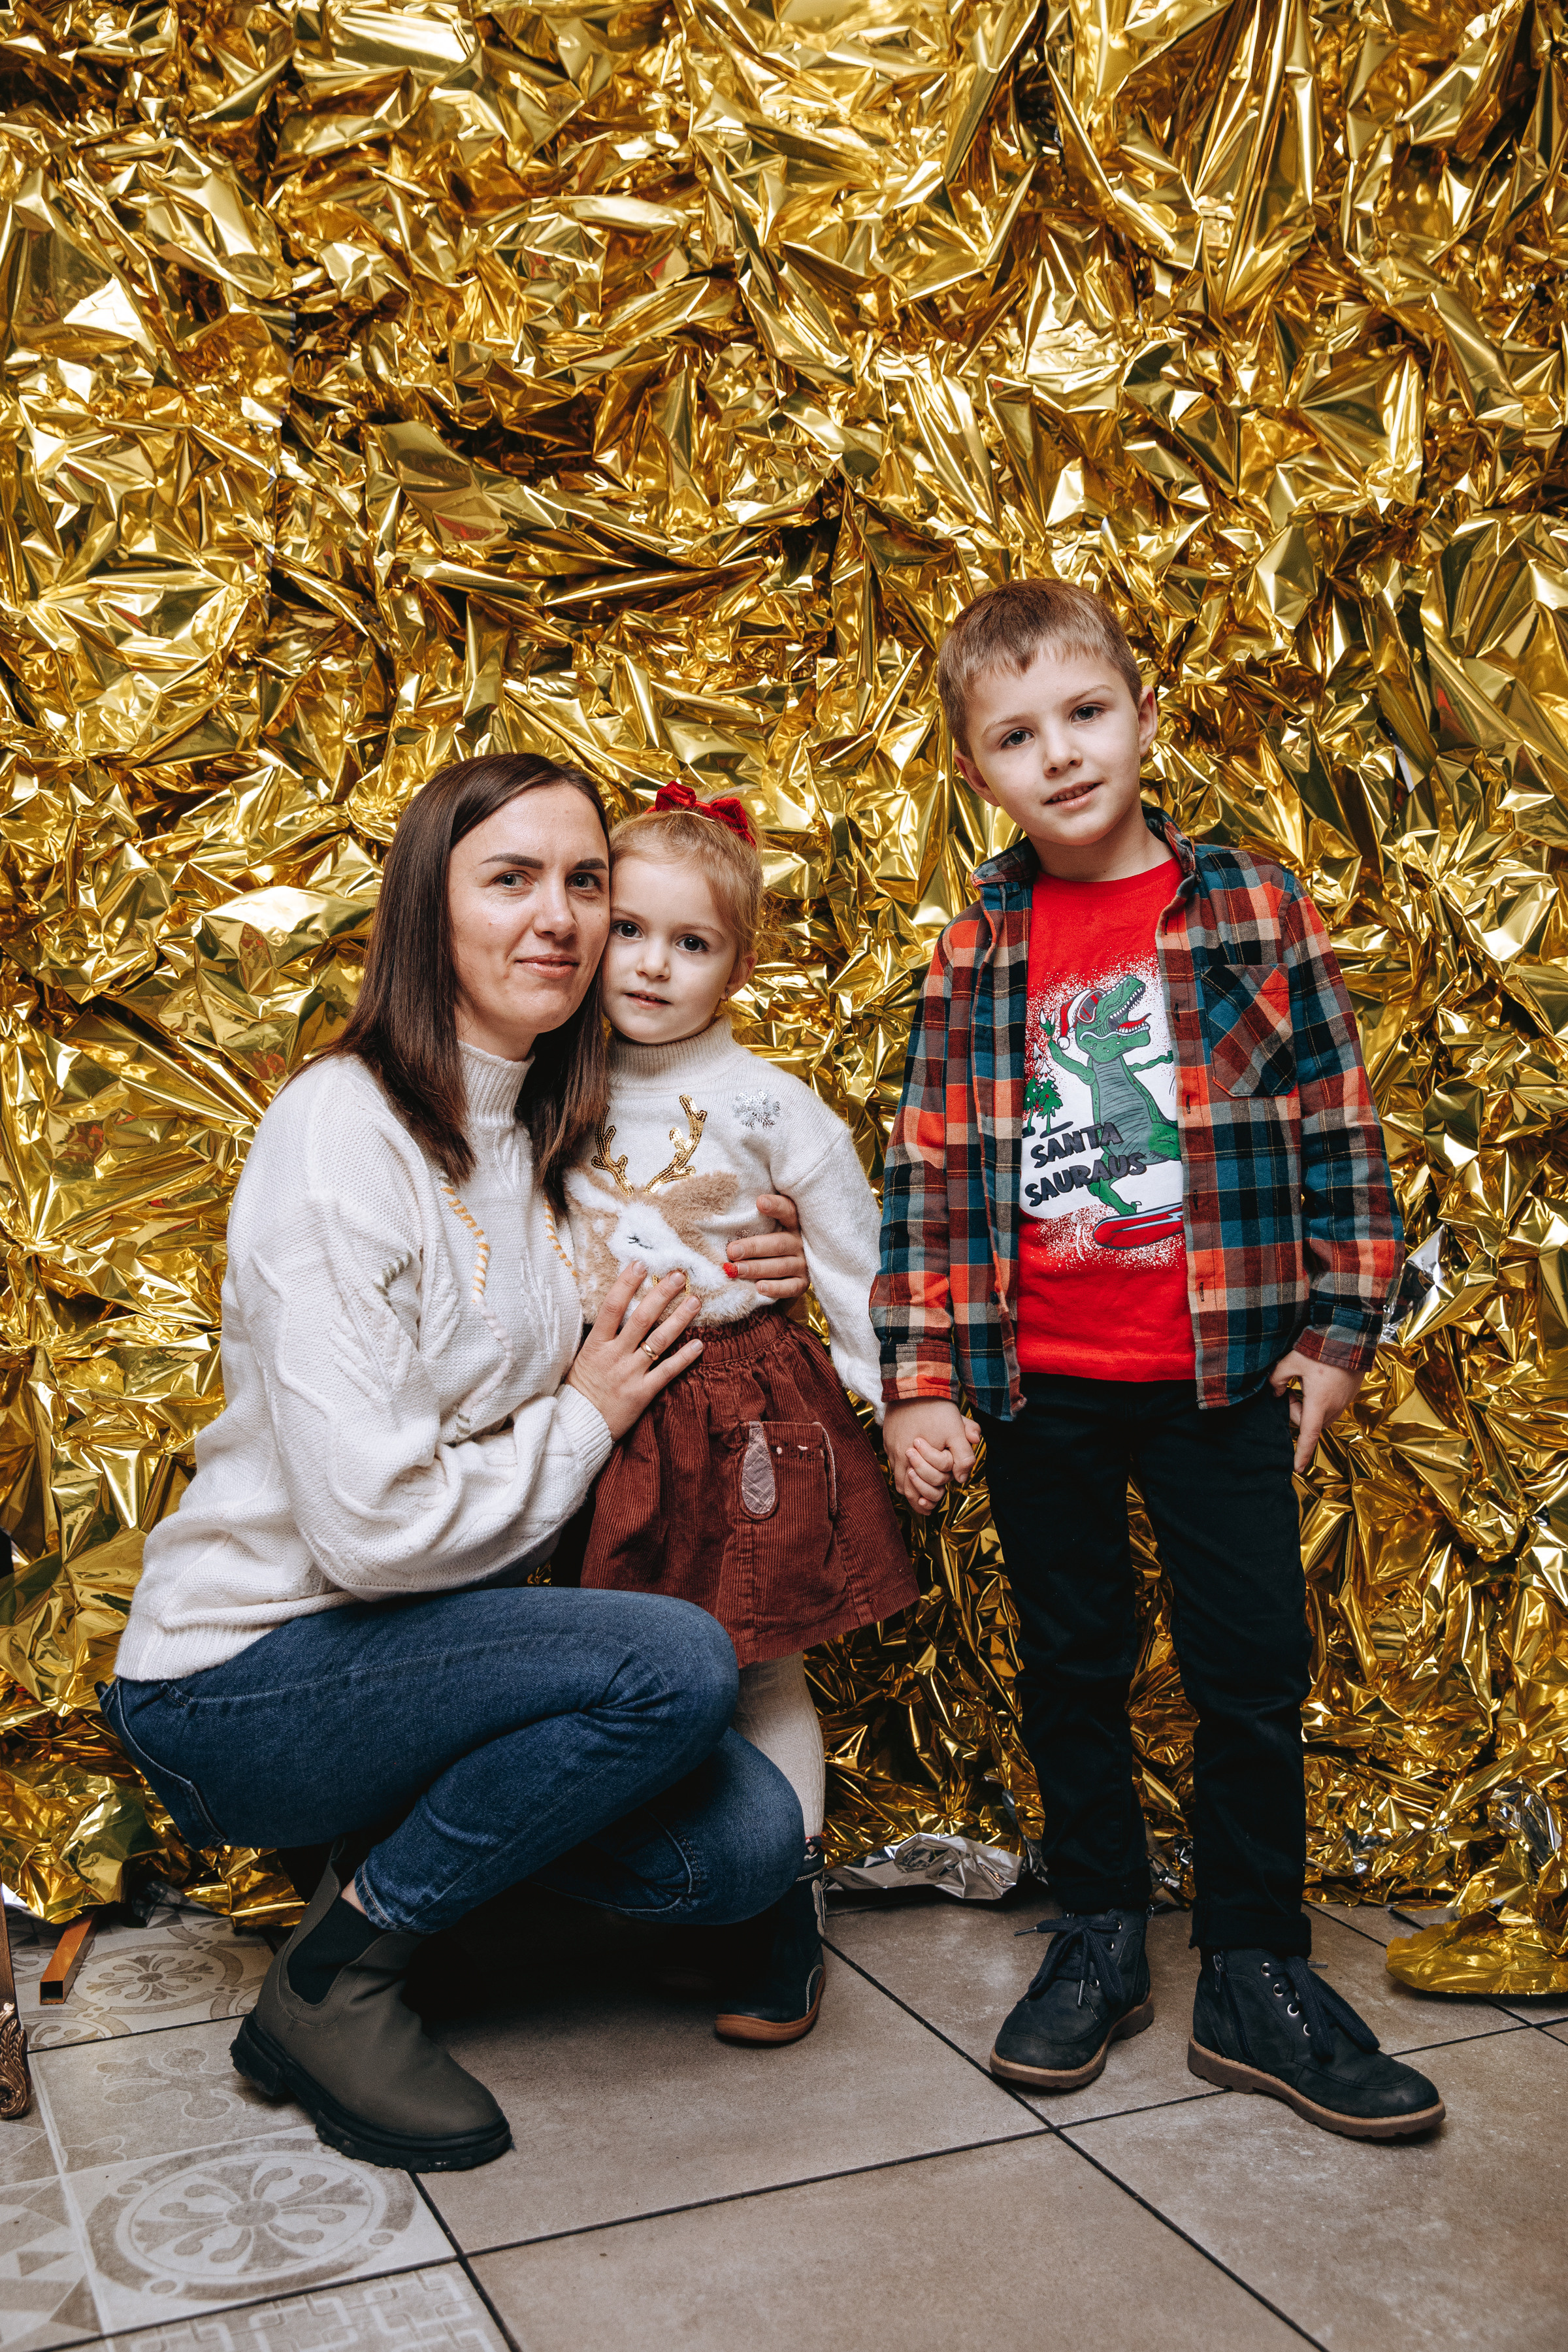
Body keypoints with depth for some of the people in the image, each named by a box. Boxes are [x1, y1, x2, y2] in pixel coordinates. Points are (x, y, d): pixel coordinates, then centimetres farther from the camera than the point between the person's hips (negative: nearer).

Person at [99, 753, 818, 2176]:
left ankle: (404, 1850, 12)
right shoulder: (345, 1127, -19)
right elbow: (372, 1521, -25)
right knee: (677, 1663, -27)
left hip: (423, 1647, 7)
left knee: (747, 1842, -11)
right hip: (241, 1682, -7)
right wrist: (584, 1419, -10)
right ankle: (329, 1986, -7)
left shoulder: (543, 1135, 7)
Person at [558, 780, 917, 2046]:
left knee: (762, 1671, 6)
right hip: (604, 1411, 3)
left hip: (745, 1408, -3)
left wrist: (900, 1398, -2)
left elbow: (855, 1262, -1)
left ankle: (787, 1910, 20)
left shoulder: (767, 1102, -6)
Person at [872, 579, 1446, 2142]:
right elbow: (927, 1170, 1)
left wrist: (1339, 1332, -1)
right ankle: (1097, 1938, 31)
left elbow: (1339, 1127, 2)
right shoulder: (977, 954, 1)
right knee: (1071, 1667, 14)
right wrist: (918, 1382, -3)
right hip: (1036, 1382, 1)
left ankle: (1255, 1975, 23)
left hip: (1222, 1370, -1)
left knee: (1253, 1671, 5)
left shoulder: (1254, 907, -2)